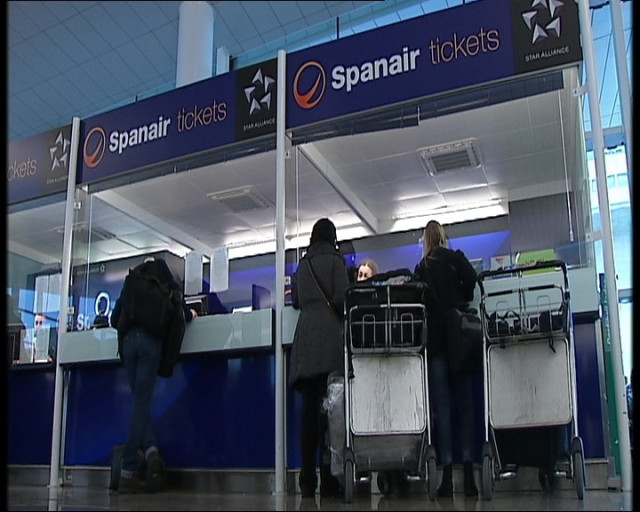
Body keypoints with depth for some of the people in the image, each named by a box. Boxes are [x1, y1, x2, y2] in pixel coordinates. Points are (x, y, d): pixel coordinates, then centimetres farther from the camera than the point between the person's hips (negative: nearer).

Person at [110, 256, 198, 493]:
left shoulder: (131, 281, 26)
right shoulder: (163, 274, 18)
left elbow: (115, 319, 22)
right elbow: (177, 304, 6)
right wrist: (189, 314, 27)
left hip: (128, 340, 3)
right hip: (150, 338, -3)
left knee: (140, 401, 11)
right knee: (142, 402, -7)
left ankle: (151, 450, -12)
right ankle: (128, 473, -12)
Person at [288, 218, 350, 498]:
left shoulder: (303, 264, 20)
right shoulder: (334, 260, 6)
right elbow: (341, 297, -6)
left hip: (305, 338, 4)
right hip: (329, 335, -4)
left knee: (310, 405, 1)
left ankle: (307, 479, 0)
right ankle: (327, 477, -14)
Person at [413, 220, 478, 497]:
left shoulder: (421, 268, 12)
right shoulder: (456, 258, 6)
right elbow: (471, 279, -10)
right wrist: (461, 306, 4)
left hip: (434, 338, 1)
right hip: (456, 335, -1)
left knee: (442, 405, 0)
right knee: (465, 402, 1)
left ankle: (447, 474, -5)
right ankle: (468, 472, -4)